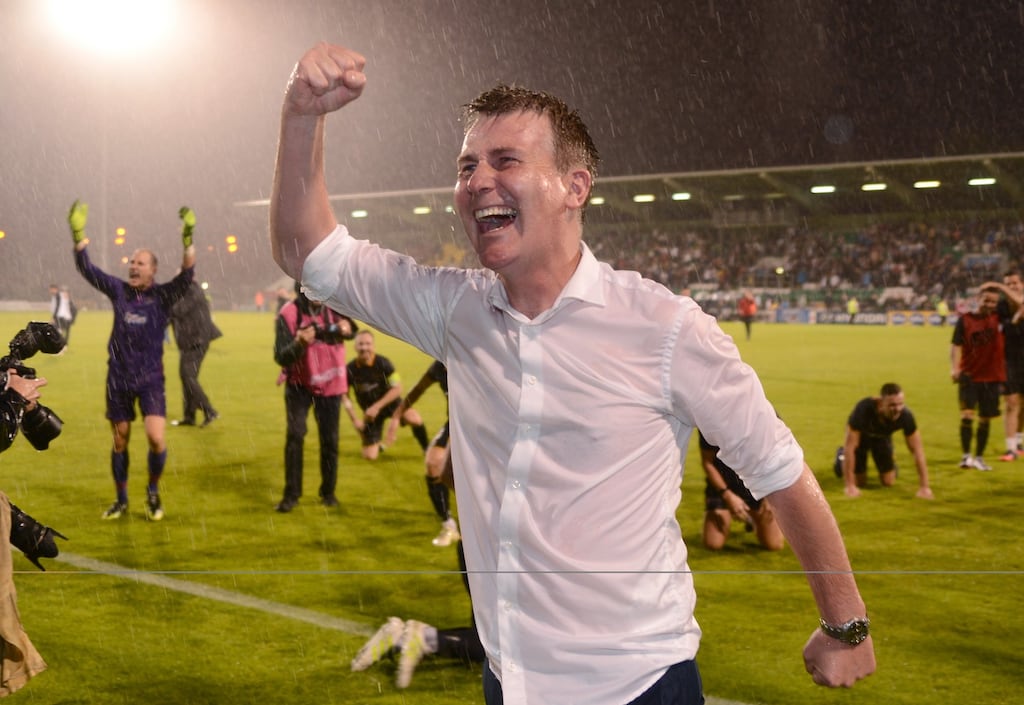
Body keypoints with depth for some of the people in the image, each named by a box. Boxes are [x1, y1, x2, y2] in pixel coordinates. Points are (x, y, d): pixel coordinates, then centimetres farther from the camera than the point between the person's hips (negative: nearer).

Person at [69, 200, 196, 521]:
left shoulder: (163, 295, -5)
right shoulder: (119, 290, 2)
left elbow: (186, 275, -21)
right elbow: (86, 269, 2)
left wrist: (188, 237, -33)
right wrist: (78, 233, -9)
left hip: (150, 379, -3)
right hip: (118, 378, 3)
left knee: (156, 438, -15)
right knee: (120, 441, 10)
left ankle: (153, 491, 10)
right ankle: (121, 500, 24)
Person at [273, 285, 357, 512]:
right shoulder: (289, 314, -19)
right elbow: (281, 357, -20)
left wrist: (345, 328, -39)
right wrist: (300, 343, -40)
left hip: (330, 383, 2)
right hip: (299, 383, -2)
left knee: (330, 440, 4)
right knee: (295, 434, -13)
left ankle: (328, 492, 21)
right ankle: (291, 494, -2)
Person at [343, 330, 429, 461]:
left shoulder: (383, 363, -18)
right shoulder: (350, 369, -15)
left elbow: (397, 389, -18)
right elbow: (344, 396, -2)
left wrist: (377, 407, -24)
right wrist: (354, 419, -9)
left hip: (390, 403, -1)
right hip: (370, 411, 1)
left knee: (414, 418, -34)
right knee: (370, 456, -5)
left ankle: (427, 450, -8)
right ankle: (375, 443, 33)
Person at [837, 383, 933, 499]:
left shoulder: (905, 415, -36)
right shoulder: (863, 409, -43)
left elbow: (917, 450, -27)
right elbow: (850, 447, -39)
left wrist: (924, 487, -31)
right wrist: (850, 486, -39)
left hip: (882, 436, 2)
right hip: (861, 435, -2)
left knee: (889, 482, -3)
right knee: (859, 482, -4)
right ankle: (843, 458, 25)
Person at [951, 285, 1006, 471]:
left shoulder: (998, 317, 3)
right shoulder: (965, 319, -3)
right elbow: (956, 345, -8)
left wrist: (1001, 288, -7)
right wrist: (954, 368, -21)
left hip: (992, 378, 3)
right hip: (969, 377, -2)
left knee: (985, 419, 9)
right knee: (967, 415, -16)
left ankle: (979, 457, 21)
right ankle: (966, 456, -6)